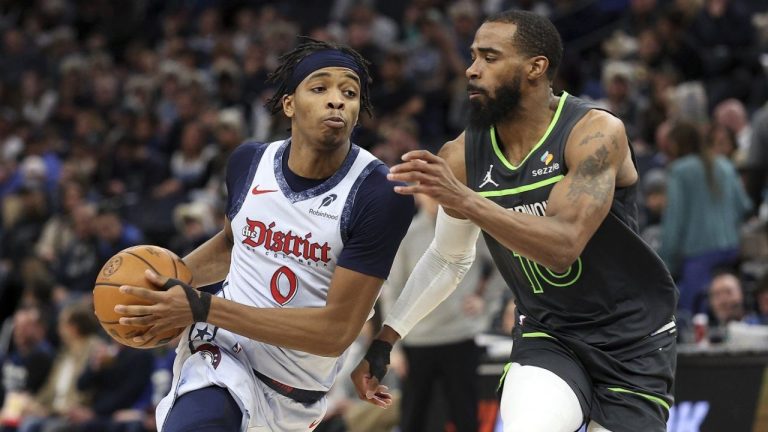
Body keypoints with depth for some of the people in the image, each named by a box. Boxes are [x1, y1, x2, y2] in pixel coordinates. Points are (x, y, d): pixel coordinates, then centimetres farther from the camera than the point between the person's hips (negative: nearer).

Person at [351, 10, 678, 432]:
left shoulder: (595, 133, -21)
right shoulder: (462, 156, -7)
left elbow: (563, 245, -34)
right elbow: (446, 259, 9)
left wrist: (464, 201, -43)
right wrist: (383, 340, 6)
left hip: (634, 340, -2)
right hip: (548, 337, 2)